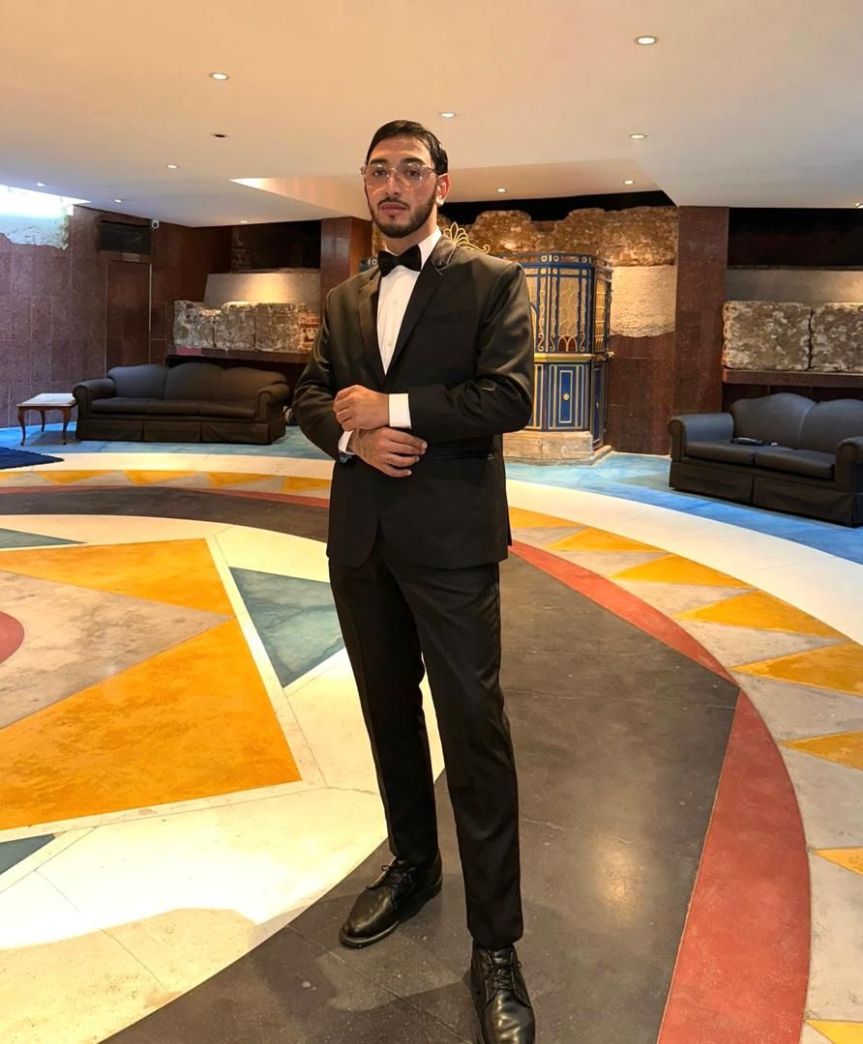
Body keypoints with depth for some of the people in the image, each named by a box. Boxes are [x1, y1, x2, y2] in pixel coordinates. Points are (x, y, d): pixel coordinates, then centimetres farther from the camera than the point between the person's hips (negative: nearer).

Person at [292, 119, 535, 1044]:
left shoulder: (493, 280, -1)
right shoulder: (344, 299, 15)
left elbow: (508, 397, -13)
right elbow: (311, 397, 13)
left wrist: (390, 408, -12)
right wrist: (351, 434, -9)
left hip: (450, 542, -5)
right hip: (360, 540, 6)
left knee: (474, 736, -3)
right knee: (389, 717, 17)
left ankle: (495, 945, 11)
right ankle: (412, 867, 39)